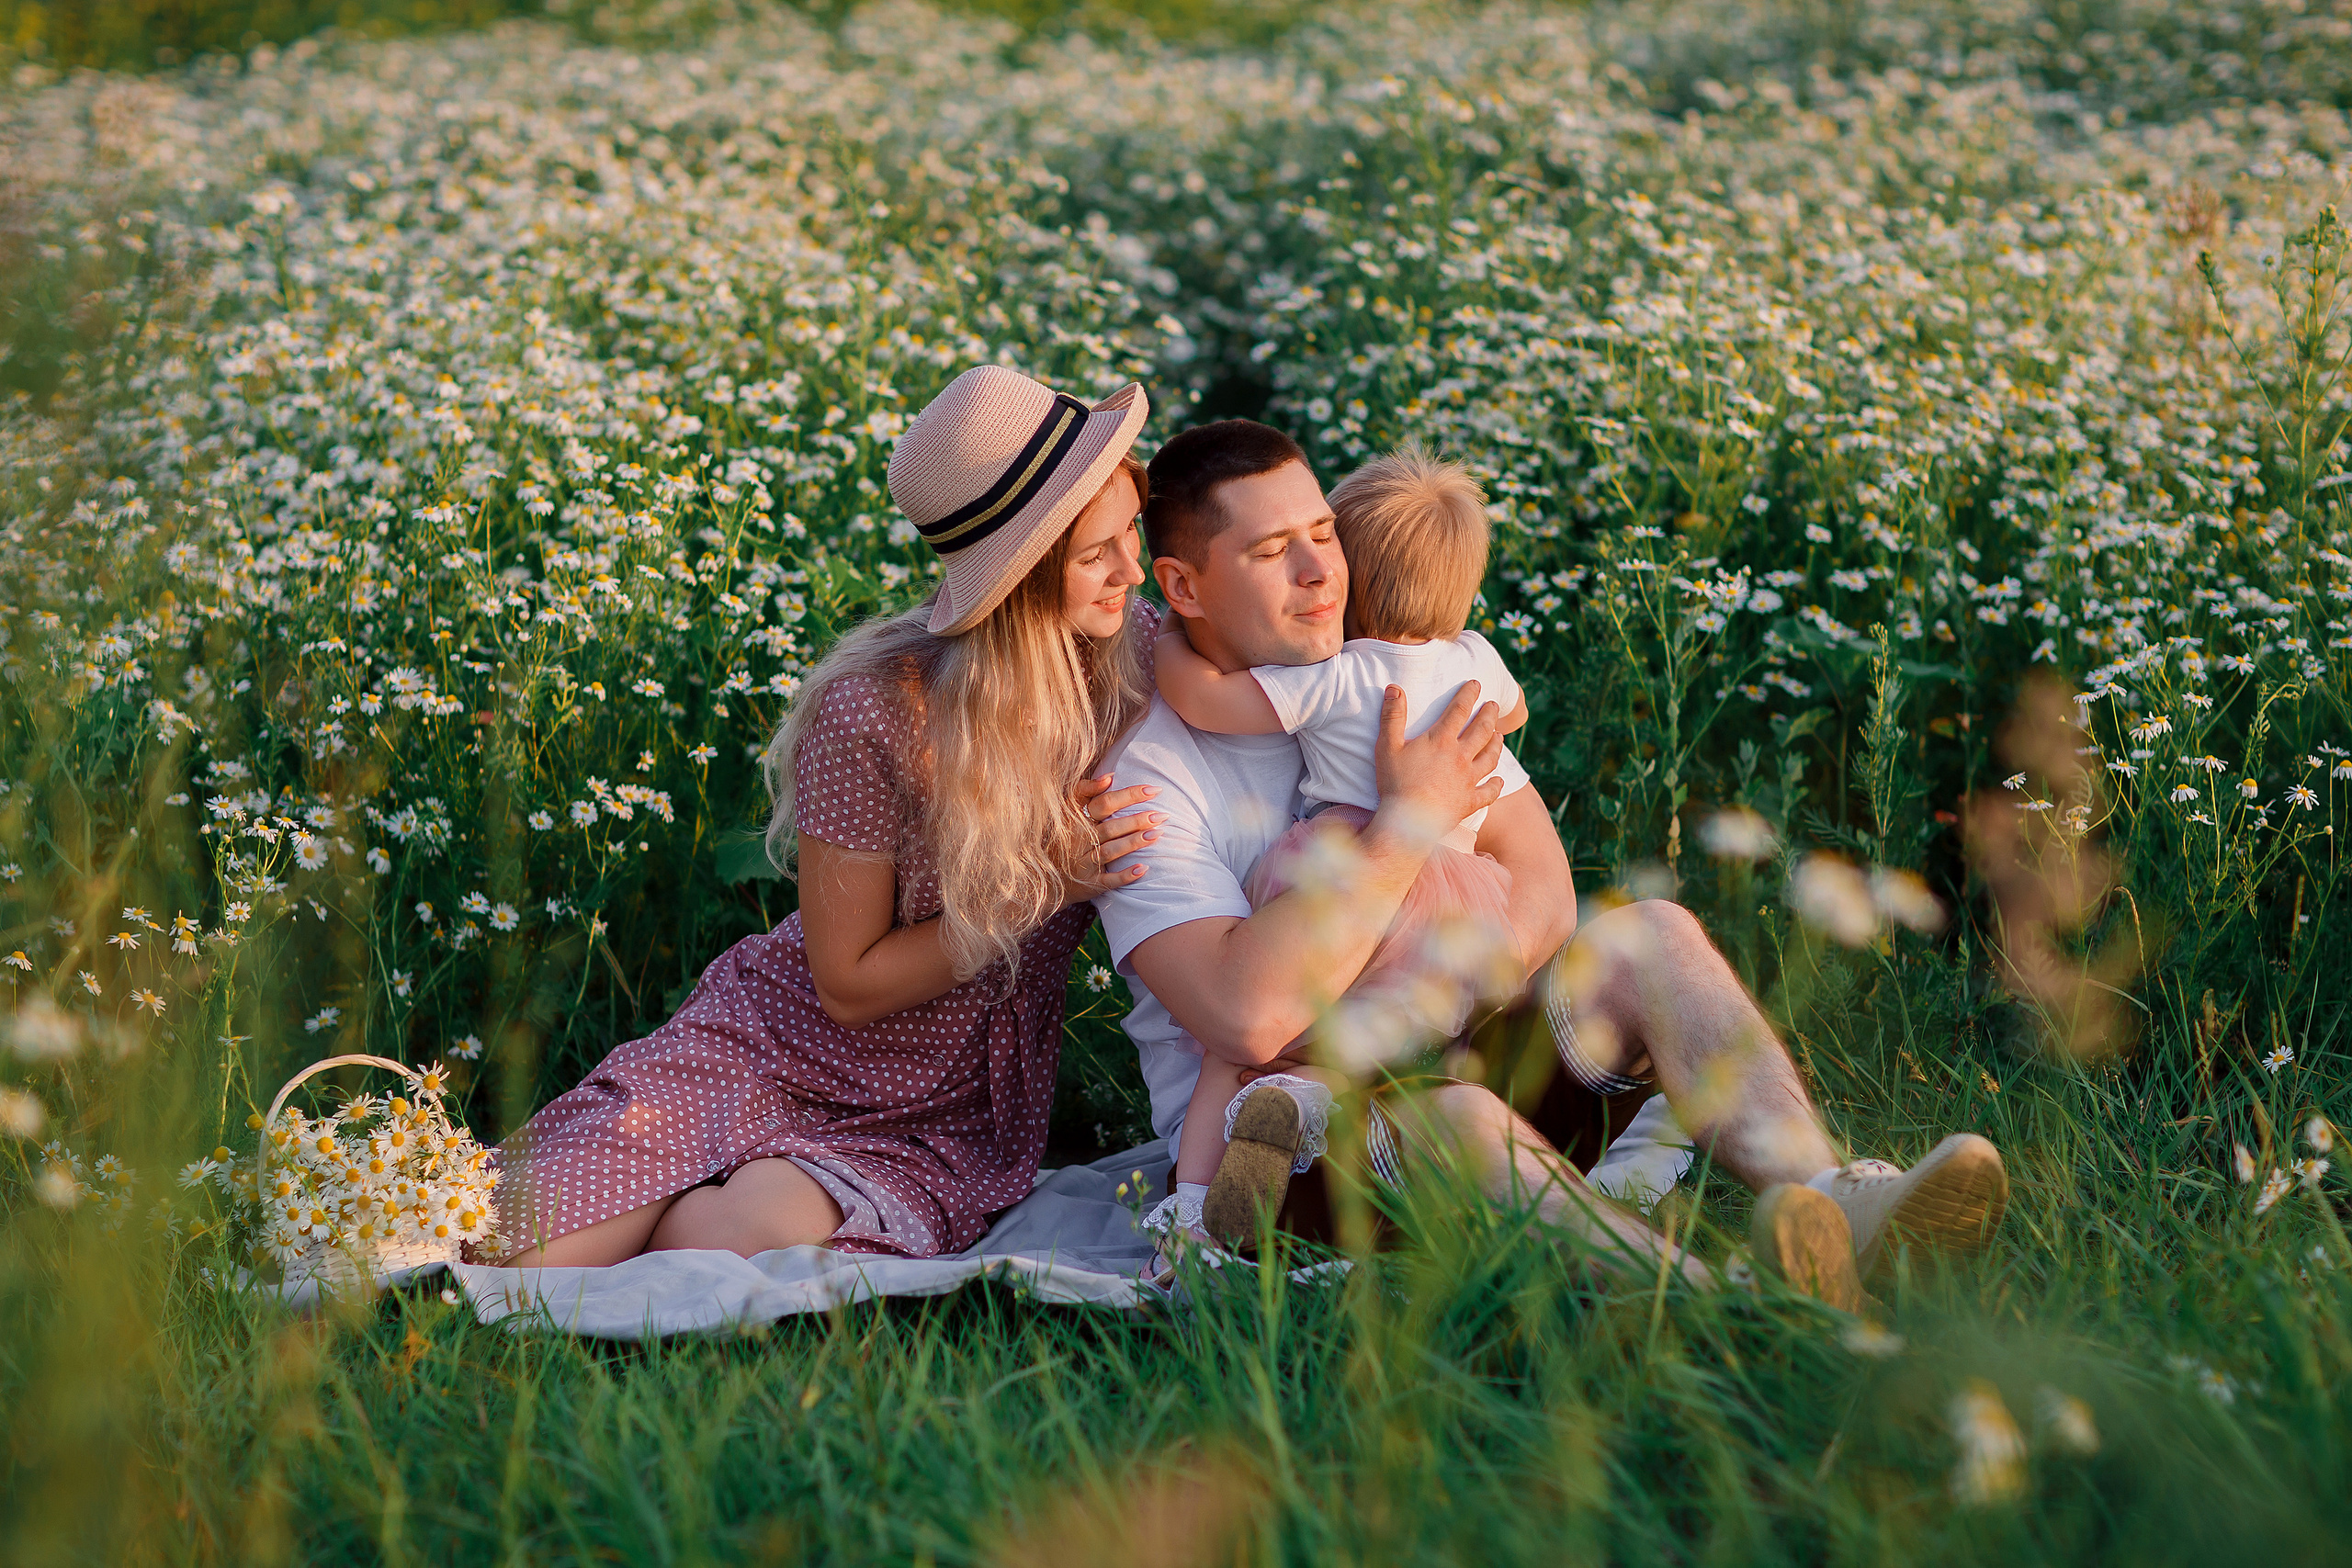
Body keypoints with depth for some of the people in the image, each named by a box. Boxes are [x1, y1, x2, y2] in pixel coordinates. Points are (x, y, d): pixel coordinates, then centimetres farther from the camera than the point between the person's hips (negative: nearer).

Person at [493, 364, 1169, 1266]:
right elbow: (850, 985, -12)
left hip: (948, 1124, 3)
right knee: (495, 1266, -20)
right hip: (773, 1054, -3)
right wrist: (1048, 879, -20)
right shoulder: (872, 714, -22)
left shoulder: (1136, 649, -9)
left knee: (756, 1237, -31)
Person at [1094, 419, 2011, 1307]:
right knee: (1447, 1117, -37)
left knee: (1652, 936, -14)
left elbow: (1541, 895, -2)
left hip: (1441, 1055, 6)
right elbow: (1249, 1016, -30)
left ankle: (1828, 1200, -38)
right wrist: (1408, 824, -23)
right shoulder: (1146, 769, -15)